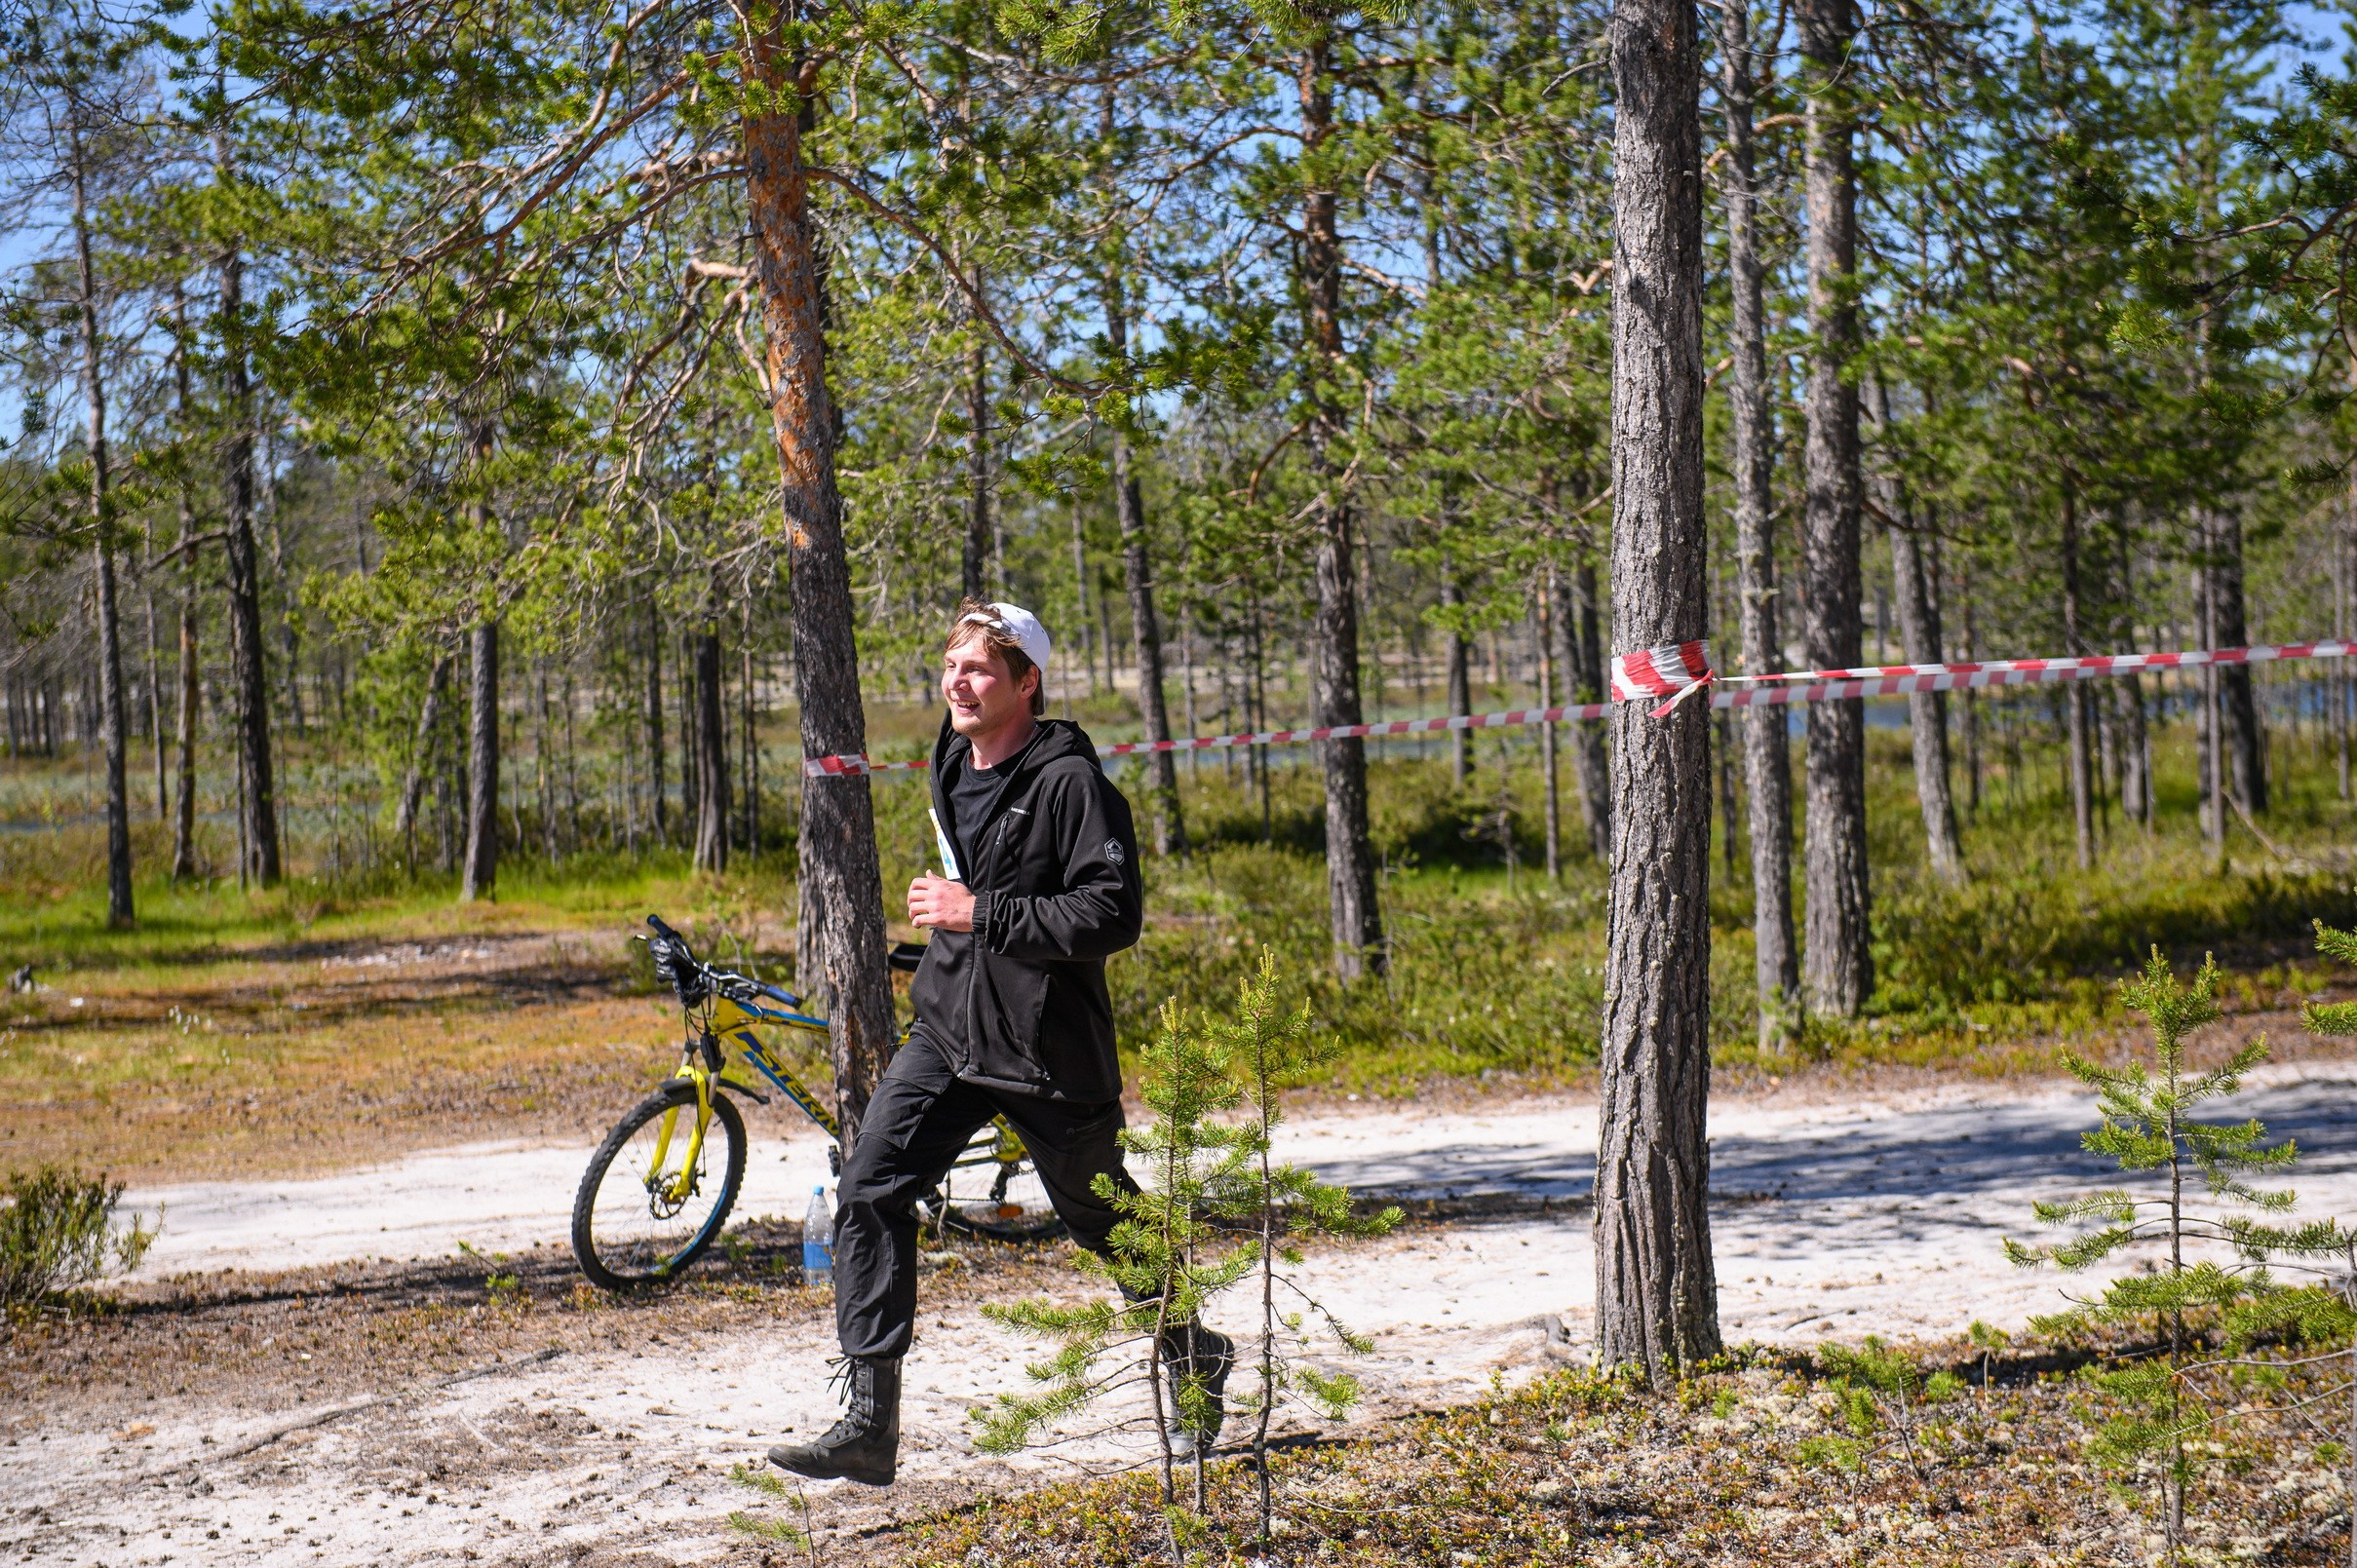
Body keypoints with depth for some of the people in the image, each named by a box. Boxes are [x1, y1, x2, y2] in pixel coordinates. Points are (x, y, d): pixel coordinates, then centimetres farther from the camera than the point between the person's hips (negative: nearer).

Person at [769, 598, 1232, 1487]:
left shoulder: (1070, 782, -16)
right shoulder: (951, 766, 10)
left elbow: (1114, 915, -23)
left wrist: (981, 915, -24)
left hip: (1049, 1048, -6)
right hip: (947, 1031, 6)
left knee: (1105, 1218, 11)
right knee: (868, 1194, -11)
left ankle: (1195, 1357, 40)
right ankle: (869, 1427, -8)